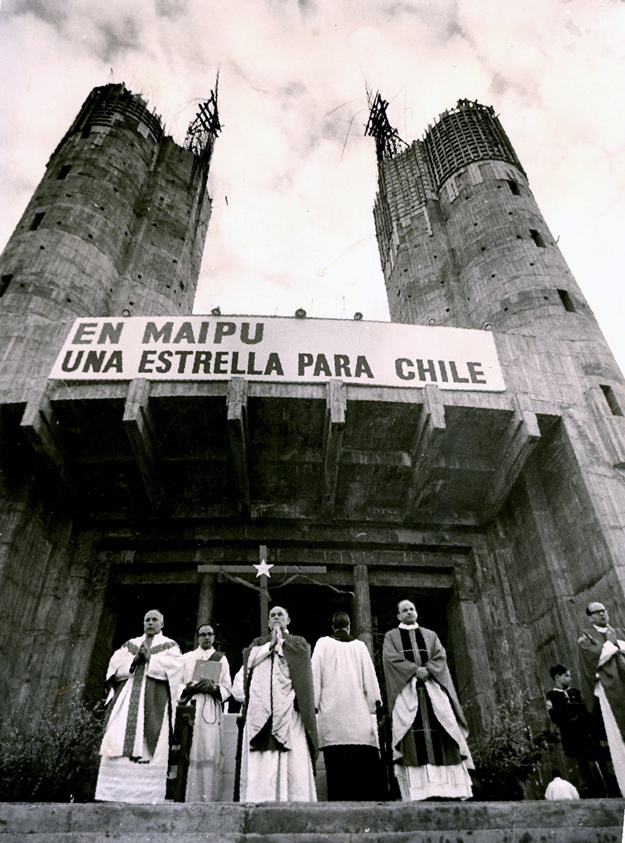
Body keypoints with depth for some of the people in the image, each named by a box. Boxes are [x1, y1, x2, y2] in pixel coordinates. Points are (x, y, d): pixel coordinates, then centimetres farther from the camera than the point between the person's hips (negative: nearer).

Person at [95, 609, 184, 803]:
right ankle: (114, 793, 0)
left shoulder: (169, 646, 11)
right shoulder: (130, 644, 21)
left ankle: (146, 796, -5)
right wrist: (135, 658, -6)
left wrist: (150, 658, -9)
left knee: (149, 747, -9)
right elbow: (115, 664, 9)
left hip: (153, 702, -3)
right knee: (118, 742, -5)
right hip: (126, 700, 3)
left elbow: (174, 665, -5)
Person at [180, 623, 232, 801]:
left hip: (211, 711, 0)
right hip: (189, 708, 0)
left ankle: (208, 797, -2)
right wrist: (189, 688, -11)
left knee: (210, 751, -8)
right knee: (190, 752, -7)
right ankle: (188, 796, -1)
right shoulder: (187, 657, 16)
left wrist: (214, 688, -12)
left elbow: (227, 688, 8)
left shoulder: (221, 659, 14)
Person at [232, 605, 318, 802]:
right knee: (261, 762, -7)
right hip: (261, 705, 1)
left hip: (288, 704, -1)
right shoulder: (259, 642, 25)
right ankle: (260, 799, -7)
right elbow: (248, 657, 5)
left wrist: (281, 642, 6)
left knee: (295, 754, -11)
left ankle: (295, 799, -10)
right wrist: (271, 645, 1)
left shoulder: (298, 642, 20)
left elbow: (302, 655, -2)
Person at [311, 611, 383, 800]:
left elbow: (316, 674, 2)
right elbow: (369, 674, 9)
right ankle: (371, 797, -5)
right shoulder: (359, 645, 10)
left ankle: (338, 798, -10)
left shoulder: (323, 643, 7)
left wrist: (314, 703, 2)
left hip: (331, 708, -1)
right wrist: (375, 701, 12)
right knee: (366, 758, 2)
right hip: (358, 709, 1)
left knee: (336, 760, -3)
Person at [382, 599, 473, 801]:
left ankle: (449, 786, -11)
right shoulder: (391, 636, 15)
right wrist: (415, 670, -14)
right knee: (413, 734, -14)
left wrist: (427, 670, -12)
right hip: (406, 688, -2)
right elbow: (391, 657, -2)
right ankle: (418, 789, -16)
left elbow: (441, 656, 7)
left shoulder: (430, 635, 22)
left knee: (443, 726, -10)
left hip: (432, 686, 3)